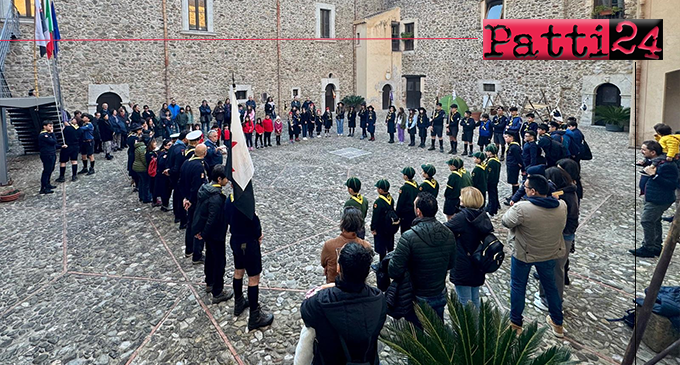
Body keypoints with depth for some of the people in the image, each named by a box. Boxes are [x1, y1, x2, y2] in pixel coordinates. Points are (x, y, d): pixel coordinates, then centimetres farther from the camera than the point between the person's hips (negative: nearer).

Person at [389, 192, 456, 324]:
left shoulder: (409, 237, -27)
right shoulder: (448, 234, -9)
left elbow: (394, 271, -25)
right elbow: (451, 265, 5)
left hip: (417, 299, -5)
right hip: (440, 297, 5)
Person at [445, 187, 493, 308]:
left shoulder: (462, 217, -22)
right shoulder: (483, 216, 1)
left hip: (463, 268, -7)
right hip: (478, 266, 7)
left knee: (464, 302, 5)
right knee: (475, 299, 22)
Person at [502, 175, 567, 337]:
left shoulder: (522, 208, -32)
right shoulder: (561, 206, -14)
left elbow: (505, 221, -17)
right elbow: (562, 225, 3)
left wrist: (513, 207, -1)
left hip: (524, 254, -4)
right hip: (550, 253, 5)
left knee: (518, 287, 16)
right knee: (550, 286, 24)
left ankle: (516, 324, 30)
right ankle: (558, 324, 40)